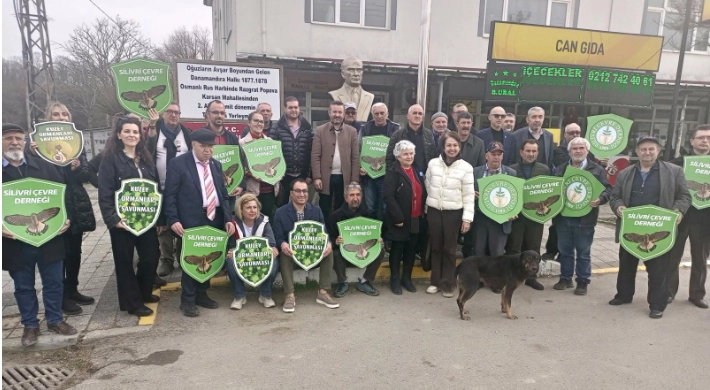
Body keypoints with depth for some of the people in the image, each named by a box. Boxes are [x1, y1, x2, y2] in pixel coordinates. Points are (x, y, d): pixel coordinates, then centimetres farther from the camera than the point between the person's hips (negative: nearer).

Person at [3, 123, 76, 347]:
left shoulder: (44, 166, 3)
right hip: (14, 241, -1)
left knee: (54, 282, 12)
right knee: (23, 286, 14)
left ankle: (55, 320, 29)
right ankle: (30, 325, 30)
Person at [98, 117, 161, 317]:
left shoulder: (146, 159, 11)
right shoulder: (111, 159, -5)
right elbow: (105, 193, -11)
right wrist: (112, 218, -19)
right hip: (122, 220, -5)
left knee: (151, 256, 9)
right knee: (125, 261, 6)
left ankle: (144, 292, 32)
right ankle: (132, 302, 19)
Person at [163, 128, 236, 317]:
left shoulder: (216, 165, 13)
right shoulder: (178, 164, -5)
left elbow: (223, 194, 13)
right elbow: (170, 195, -7)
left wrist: (228, 219, 4)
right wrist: (173, 220, -16)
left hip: (214, 220, 5)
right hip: (191, 222, -5)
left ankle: (202, 294, 29)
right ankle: (188, 300, 16)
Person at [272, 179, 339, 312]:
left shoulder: (316, 210, 5)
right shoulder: (280, 212, -2)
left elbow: (325, 233, 2)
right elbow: (278, 237, -6)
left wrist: (328, 243, -23)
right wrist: (283, 244, -32)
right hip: (291, 252, -2)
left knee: (329, 250, -25)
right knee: (284, 253, -35)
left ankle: (323, 293, -15)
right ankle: (290, 295, -27)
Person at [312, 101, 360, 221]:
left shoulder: (352, 131, 5)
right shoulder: (320, 130, 2)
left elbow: (355, 157, 2)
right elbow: (315, 156, -2)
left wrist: (355, 180, -3)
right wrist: (316, 177, -11)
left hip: (344, 178, 1)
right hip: (326, 177, -1)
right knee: (325, 210, 8)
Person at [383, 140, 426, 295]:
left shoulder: (416, 170, 10)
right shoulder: (393, 172, -11)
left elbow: (423, 193, 15)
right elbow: (389, 197, -18)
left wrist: (423, 213, 7)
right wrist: (398, 217, -20)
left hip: (416, 219, 6)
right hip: (400, 220, -6)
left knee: (411, 249, 14)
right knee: (397, 249, 7)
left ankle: (407, 278, 28)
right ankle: (395, 280, 21)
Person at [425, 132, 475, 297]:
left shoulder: (466, 167, -6)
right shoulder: (433, 163, -1)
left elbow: (468, 195, -6)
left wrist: (467, 218, -10)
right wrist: (432, 201, 10)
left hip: (453, 213, -2)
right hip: (433, 211, 2)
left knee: (449, 249, 6)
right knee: (435, 247, 10)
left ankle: (448, 283, 19)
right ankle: (435, 281, 23)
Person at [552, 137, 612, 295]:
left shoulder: (597, 169, 3)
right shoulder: (560, 169, 11)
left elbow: (608, 189, -1)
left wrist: (600, 199, -21)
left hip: (585, 218, -3)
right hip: (563, 217, 3)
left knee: (583, 252, 7)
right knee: (565, 250, 12)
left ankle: (582, 282, 18)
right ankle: (565, 278, 24)